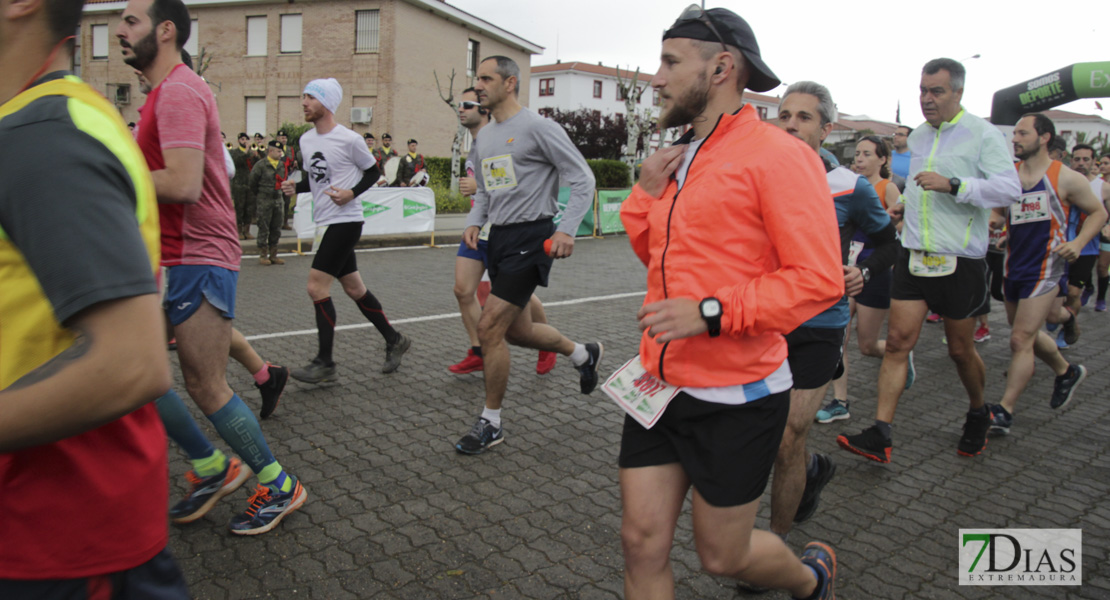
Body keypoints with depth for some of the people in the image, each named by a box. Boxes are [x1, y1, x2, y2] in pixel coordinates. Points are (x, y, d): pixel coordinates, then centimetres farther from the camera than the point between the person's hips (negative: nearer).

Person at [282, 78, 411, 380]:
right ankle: (394, 340, 27)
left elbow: (373, 171, -1)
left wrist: (351, 193, -16)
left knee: (316, 285, -12)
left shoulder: (349, 139, -11)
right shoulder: (306, 140, 11)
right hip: (325, 221, 8)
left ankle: (324, 363, -2)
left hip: (346, 220, -8)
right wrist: (296, 187, 1)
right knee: (354, 289, 12)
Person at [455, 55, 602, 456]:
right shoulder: (483, 139, 14)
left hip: (530, 238, -9)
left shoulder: (538, 128, -10)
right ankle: (584, 354, 40)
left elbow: (583, 179, -11)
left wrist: (567, 230, -22)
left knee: (489, 327, -12)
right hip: (499, 238, 9)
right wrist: (474, 223, 6)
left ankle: (491, 424, 4)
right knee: (517, 330, 15)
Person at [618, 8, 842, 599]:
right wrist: (647, 195, 4)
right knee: (642, 543, 8)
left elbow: (819, 279, -19)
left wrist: (711, 313, -25)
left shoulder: (777, 155, -13)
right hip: (659, 385, 7)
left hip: (735, 399, -6)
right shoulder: (679, 159, 10)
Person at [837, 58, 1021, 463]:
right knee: (898, 340, -5)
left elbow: (1010, 188, -18)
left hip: (960, 260, -4)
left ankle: (978, 415, 38)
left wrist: (952, 185, -26)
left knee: (960, 349, 9)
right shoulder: (917, 136, 12)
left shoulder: (983, 134, -6)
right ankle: (879, 435, -6)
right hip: (914, 255, 5)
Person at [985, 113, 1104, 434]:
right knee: (1028, 335, 20)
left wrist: (1078, 243, -13)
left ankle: (1004, 411, -4)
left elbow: (1098, 212, 3)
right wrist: (991, 221, -6)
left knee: (1020, 340, -10)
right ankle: (1067, 371, 47)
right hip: (1015, 267, 6)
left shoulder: (1066, 178, -7)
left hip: (1046, 268, -6)